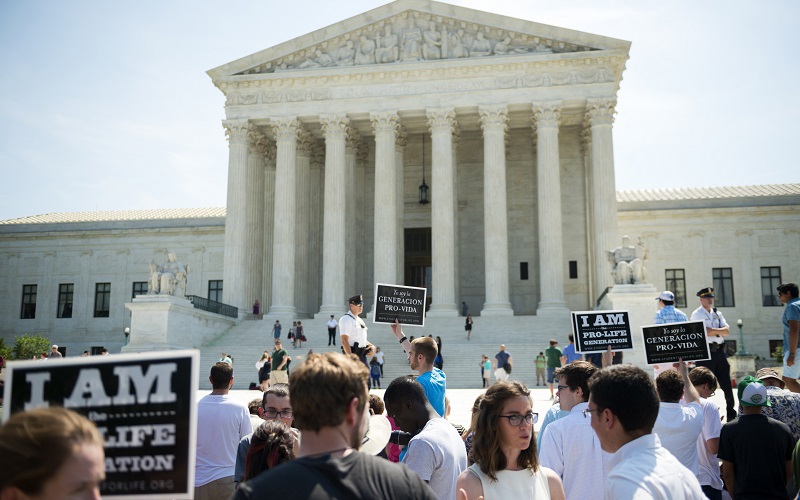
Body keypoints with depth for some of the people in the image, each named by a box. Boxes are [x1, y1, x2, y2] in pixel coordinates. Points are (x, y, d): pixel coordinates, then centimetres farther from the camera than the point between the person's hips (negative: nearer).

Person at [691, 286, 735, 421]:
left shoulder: (717, 313, 15)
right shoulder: (697, 314, -4)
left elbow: (727, 330, 3)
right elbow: (705, 332, -17)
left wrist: (713, 330, -12)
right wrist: (720, 331, -5)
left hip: (719, 351, 6)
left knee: (726, 384, 9)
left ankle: (731, 414, 19)